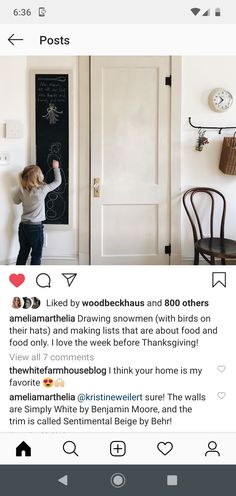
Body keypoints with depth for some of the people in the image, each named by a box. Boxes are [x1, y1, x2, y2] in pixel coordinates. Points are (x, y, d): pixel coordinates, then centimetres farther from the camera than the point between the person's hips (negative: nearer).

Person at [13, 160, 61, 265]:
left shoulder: (22, 191, -4)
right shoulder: (42, 189, -15)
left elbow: (16, 201, 17)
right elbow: (58, 181, -1)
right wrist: (56, 168, 13)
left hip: (23, 226, 5)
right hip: (36, 227, -5)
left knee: (23, 253, 16)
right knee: (36, 255, 7)